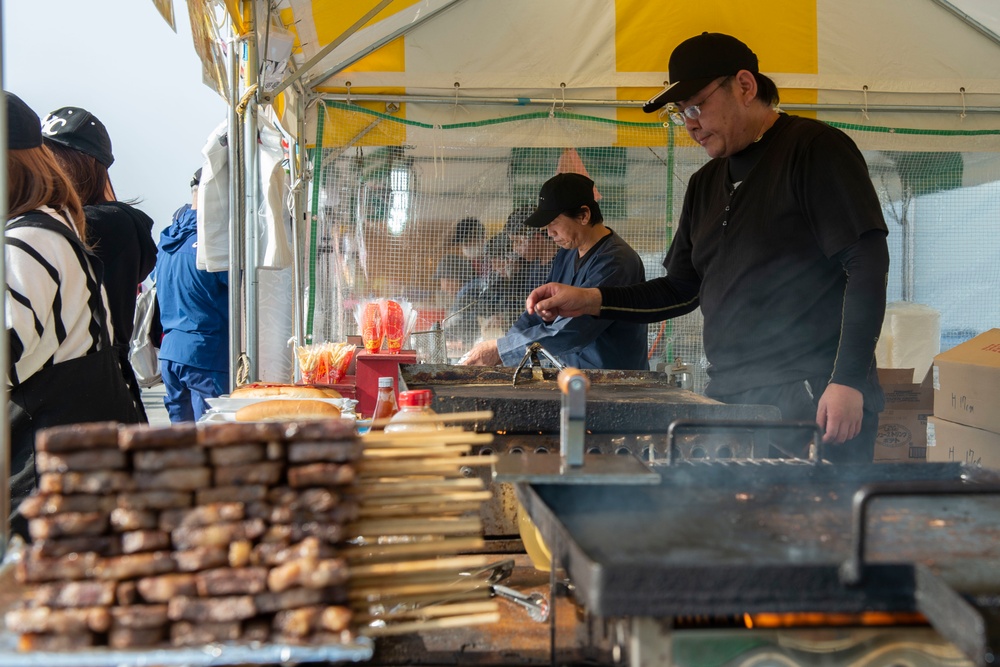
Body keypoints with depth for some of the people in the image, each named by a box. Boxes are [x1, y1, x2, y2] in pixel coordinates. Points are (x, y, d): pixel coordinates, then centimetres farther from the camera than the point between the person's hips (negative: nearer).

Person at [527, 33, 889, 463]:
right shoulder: (706, 185, 20)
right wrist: (588, 301, 8)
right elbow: (681, 290, 22)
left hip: (811, 401, -7)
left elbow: (868, 265, -11)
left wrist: (847, 382, -19)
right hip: (727, 400, 7)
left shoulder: (814, 149, -4)